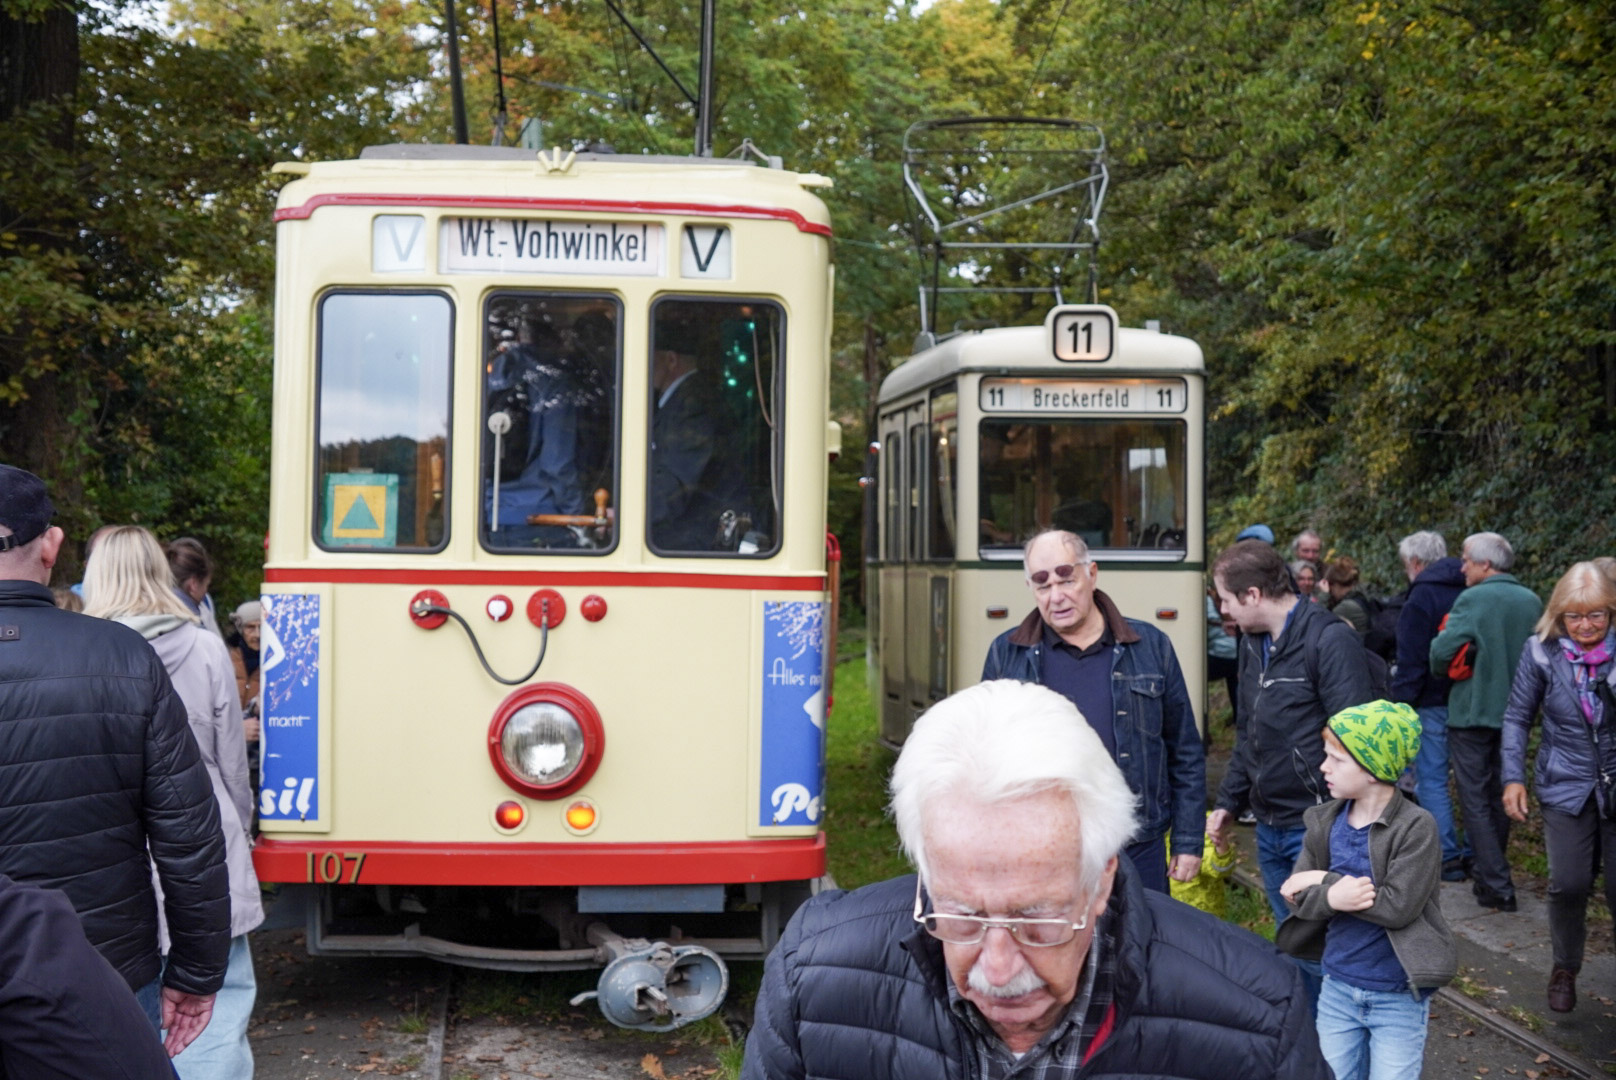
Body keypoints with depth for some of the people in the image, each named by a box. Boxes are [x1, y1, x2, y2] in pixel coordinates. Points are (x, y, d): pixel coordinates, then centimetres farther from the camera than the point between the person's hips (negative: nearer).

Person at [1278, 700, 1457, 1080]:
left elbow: (1398, 907, -23)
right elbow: (1299, 896, -4)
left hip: (1398, 999, -5)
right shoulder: (1325, 821, -1)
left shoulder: (1416, 828, -16)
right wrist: (1331, 897, -26)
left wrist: (1322, 882, -18)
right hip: (1338, 989, 5)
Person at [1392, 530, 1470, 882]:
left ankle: (1447, 856, -2)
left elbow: (1410, 661, -15)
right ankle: (1473, 854, 16)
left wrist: (1399, 704, -10)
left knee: (1431, 780, -1)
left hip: (1432, 704, -7)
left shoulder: (1422, 596, -11)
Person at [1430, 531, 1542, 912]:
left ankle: (1497, 885, -5)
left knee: (1475, 799, -1)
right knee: (1499, 795, 17)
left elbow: (1440, 655, -17)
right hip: (1513, 712, 6)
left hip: (1472, 712, -6)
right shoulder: (1532, 602, 3)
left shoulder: (1472, 600, -16)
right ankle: (1488, 871, 29)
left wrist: (1443, 635, 3)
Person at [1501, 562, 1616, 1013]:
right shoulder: (1541, 652, -4)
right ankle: (1565, 968, 20)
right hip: (1566, 789, 0)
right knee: (1569, 883, -5)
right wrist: (1513, 777, -4)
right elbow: (1517, 718, 2)